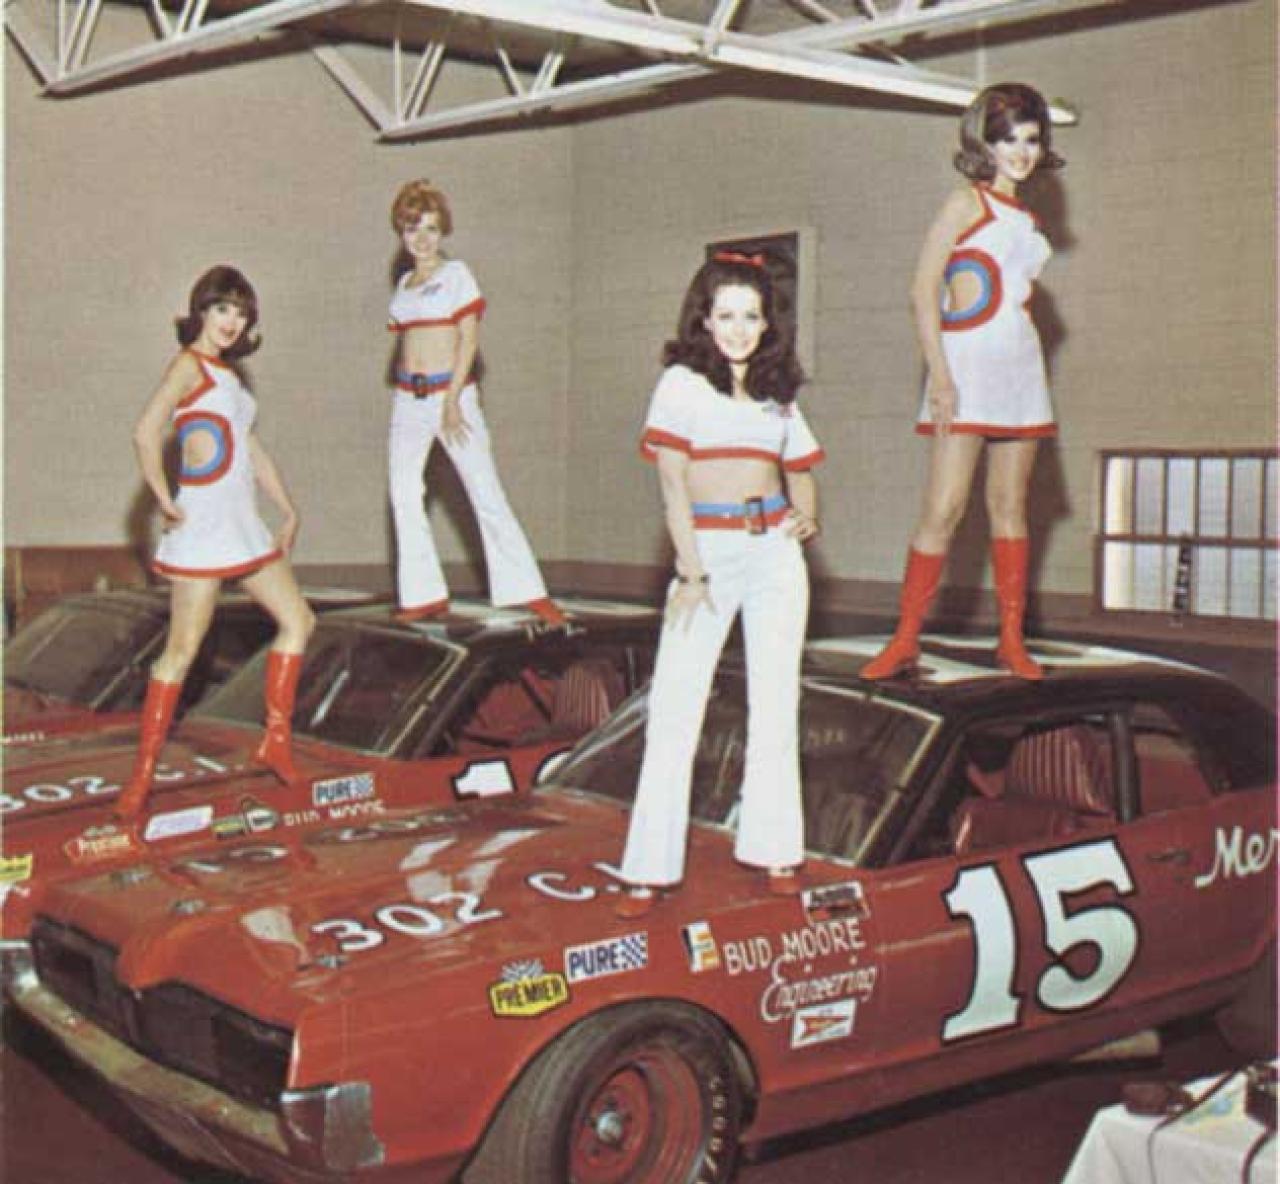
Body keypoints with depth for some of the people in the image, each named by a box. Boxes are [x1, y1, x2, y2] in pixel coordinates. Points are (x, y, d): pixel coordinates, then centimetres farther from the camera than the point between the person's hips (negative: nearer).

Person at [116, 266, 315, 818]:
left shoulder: (227, 373, 17)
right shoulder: (189, 365, -9)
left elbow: (252, 449, 23)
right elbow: (146, 434, -22)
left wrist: (288, 511, 21)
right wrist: (166, 502, -17)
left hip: (244, 526, 9)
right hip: (203, 527, -9)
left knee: (298, 620, 12)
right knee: (182, 649, -8)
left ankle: (276, 738, 18)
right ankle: (142, 773, -2)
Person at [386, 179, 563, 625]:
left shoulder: (456, 274, 0)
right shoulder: (404, 283, 15)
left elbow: (469, 337, -7)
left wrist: (452, 400, -14)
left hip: (452, 392, -6)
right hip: (407, 398, 6)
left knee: (487, 495, -9)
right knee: (403, 496, 3)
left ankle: (528, 591, -7)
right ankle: (425, 594, 10)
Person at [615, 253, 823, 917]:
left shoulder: (779, 392, 15)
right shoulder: (682, 382, 2)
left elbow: (801, 472, 24)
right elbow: (672, 482, -6)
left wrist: (807, 519, 1)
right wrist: (692, 572, -14)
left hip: (775, 553, 4)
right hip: (705, 549, -4)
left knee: (775, 702, 7)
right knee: (674, 706, -8)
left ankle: (773, 846, 17)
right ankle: (650, 867, -4)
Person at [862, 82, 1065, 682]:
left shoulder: (1026, 217, 18)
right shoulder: (965, 203, -2)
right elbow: (923, 291, -9)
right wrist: (940, 375, -17)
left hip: (1021, 363, 7)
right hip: (966, 361, -7)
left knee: (1011, 505, 7)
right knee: (944, 507, -11)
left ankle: (1012, 641, 11)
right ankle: (906, 639, -5)